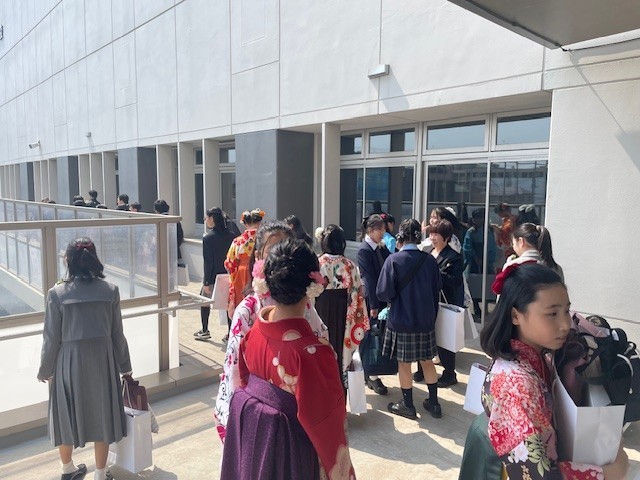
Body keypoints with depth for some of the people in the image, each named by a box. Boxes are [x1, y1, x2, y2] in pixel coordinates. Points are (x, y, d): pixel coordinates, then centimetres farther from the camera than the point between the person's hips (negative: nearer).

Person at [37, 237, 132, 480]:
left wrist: (45, 370, 8)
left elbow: (52, 338, -8)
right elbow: (117, 334, -3)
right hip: (102, 360, 0)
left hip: (70, 362, 0)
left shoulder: (57, 293, -12)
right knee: (101, 414, 15)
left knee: (68, 414, 20)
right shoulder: (110, 290, -9)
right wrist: (124, 365, 9)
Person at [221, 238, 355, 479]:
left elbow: (242, 379, 3)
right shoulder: (310, 351, -33)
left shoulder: (253, 326, -13)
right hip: (288, 448, -6)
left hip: (248, 432, 6)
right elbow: (325, 421, -22)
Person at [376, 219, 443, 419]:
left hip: (401, 321, -4)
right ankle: (434, 403, 27)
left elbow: (384, 293, -16)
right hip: (426, 320, 4)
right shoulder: (429, 260, -4)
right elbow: (436, 291, 7)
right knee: (427, 361, 17)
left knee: (404, 363, 10)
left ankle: (407, 405, 21)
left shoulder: (394, 260, -16)